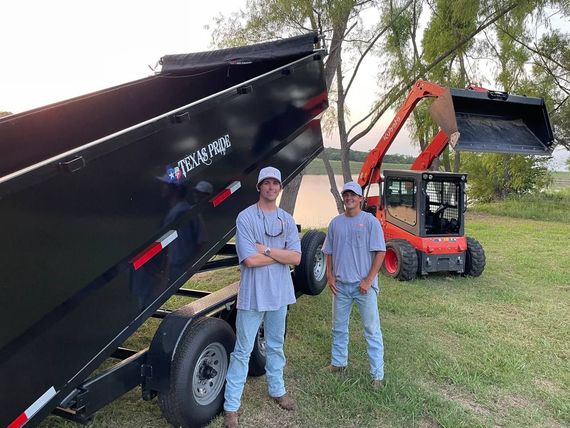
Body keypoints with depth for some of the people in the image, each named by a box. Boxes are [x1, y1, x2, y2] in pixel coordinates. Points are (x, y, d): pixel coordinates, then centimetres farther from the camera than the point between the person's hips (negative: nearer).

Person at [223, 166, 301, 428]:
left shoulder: (287, 220, 4)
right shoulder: (246, 217, -10)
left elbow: (296, 258, -5)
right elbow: (249, 260, -19)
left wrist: (266, 250, -16)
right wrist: (281, 255, -9)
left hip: (279, 294, 5)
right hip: (252, 295, -5)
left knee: (276, 346, 21)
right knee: (243, 351, 3)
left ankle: (277, 390, 39)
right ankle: (231, 407, 14)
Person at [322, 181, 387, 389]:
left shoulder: (370, 221, -6)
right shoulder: (336, 222, 8)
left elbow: (380, 252, -9)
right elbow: (329, 252, 14)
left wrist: (369, 280, -13)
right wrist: (330, 275, 3)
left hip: (364, 285, -5)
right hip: (340, 285, 5)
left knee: (372, 330, 1)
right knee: (338, 327, 17)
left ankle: (378, 374, 9)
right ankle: (338, 363, 34)